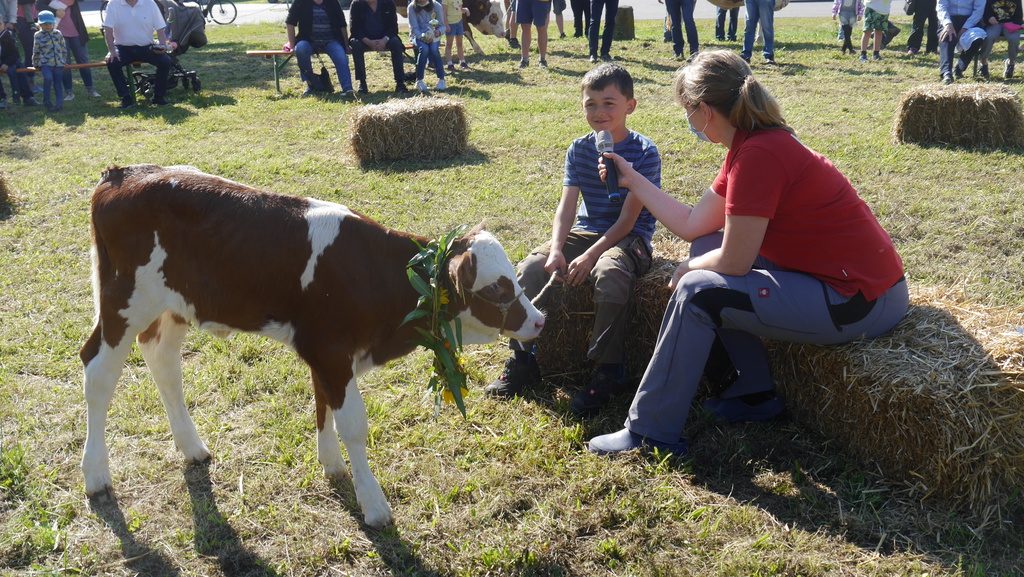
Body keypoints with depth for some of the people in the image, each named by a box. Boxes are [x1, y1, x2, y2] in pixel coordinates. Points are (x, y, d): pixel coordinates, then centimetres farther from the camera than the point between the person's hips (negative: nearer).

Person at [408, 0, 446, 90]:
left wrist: (438, 32, -25)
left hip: (433, 36, 1)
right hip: (418, 36, -1)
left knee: (434, 49, -33)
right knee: (424, 49, -34)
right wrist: (422, 37, -28)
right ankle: (419, 81, -32)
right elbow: (413, 28, -9)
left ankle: (441, 80, -32)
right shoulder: (412, 7, -5)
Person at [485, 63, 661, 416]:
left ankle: (608, 371, -22)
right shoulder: (579, 150, 5)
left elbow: (628, 219, -15)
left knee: (610, 274, -38)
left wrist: (591, 255, -25)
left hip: (628, 239, -5)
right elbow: (566, 207, -2)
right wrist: (556, 249, -21)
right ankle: (523, 361, -6)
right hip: (585, 232, 5)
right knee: (530, 267, -18)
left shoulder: (644, 152, -10)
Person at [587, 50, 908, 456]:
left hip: (861, 304, -10)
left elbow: (733, 262, -19)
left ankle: (649, 434, 0)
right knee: (706, 248, 13)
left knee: (697, 291, -12)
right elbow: (691, 224, 12)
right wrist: (633, 180, 17)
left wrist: (688, 269, 1)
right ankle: (756, 394, 19)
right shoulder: (751, 145, 9)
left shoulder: (758, 155, -22)